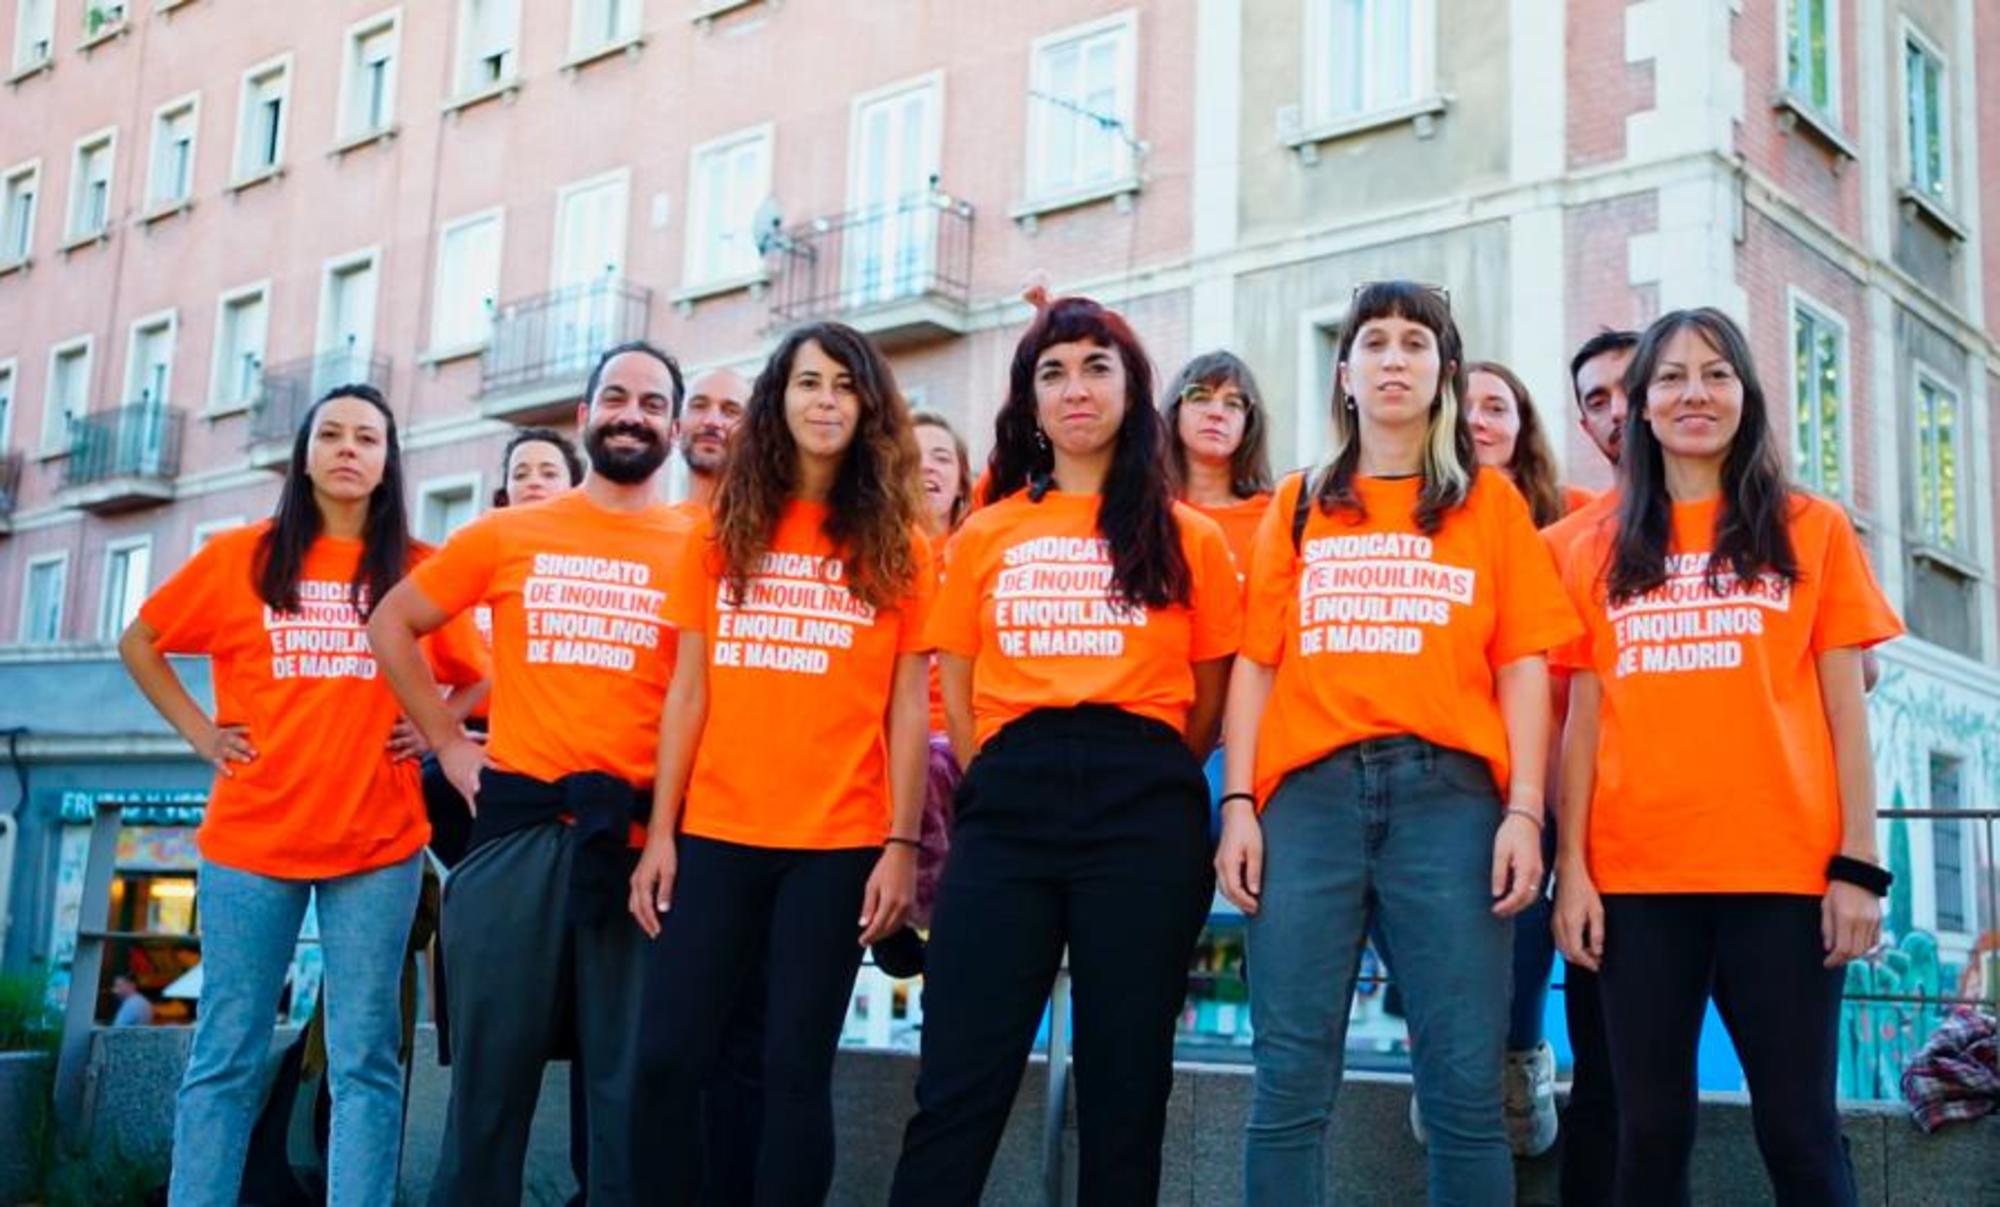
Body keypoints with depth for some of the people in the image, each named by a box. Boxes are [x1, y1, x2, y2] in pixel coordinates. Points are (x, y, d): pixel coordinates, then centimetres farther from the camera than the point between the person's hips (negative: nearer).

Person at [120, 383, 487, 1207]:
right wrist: (200, 732, 4)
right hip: (251, 837, 0)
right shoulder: (240, 556, 6)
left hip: (378, 844, 0)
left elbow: (481, 673, 16)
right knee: (227, 1056, 3)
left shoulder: (420, 570, 6)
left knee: (365, 1060, 1)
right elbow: (140, 643, 14)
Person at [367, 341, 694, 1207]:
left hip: (642, 840, -1)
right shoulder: (506, 535, 9)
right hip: (517, 831, 1)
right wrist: (449, 746, 9)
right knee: (492, 1072, 7)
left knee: (630, 1085, 4)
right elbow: (392, 624, 17)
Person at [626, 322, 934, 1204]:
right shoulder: (722, 534, 10)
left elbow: (907, 710, 3)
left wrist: (901, 843, -5)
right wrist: (660, 832, 3)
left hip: (838, 844, -2)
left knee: (795, 1068, 1)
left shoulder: (898, 547, 5)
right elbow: (689, 694, 8)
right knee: (667, 1059, -1)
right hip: (715, 834, 2)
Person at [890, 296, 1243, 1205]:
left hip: (1141, 812, -1)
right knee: (958, 1081, -3)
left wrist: (1140, 785, 11)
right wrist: (1004, 788, 6)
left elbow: (1209, 705, 11)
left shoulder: (1187, 539, 8)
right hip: (1006, 807, 1)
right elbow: (957, 695, 13)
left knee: (1124, 1082, 4)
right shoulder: (985, 534, 13)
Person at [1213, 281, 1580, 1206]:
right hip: (1309, 792, 1)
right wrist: (1238, 805, 0)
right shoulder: (1298, 505, 17)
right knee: (1290, 1083, -2)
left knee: (1464, 1086, -3)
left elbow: (1521, 665, 7)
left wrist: (1524, 811, -4)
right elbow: (1254, 664, 11)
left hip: (1449, 793, -1)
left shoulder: (1490, 501, 14)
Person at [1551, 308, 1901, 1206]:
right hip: (1636, 873, 2)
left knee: (1797, 1127, 1)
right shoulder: (1599, 553, 11)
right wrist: (1572, 868, 0)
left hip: (1784, 868, -1)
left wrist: (1859, 864, -3)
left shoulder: (1813, 532, 8)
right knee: (1649, 1128, 6)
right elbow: (1584, 721, 9)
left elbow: (1845, 710, 5)